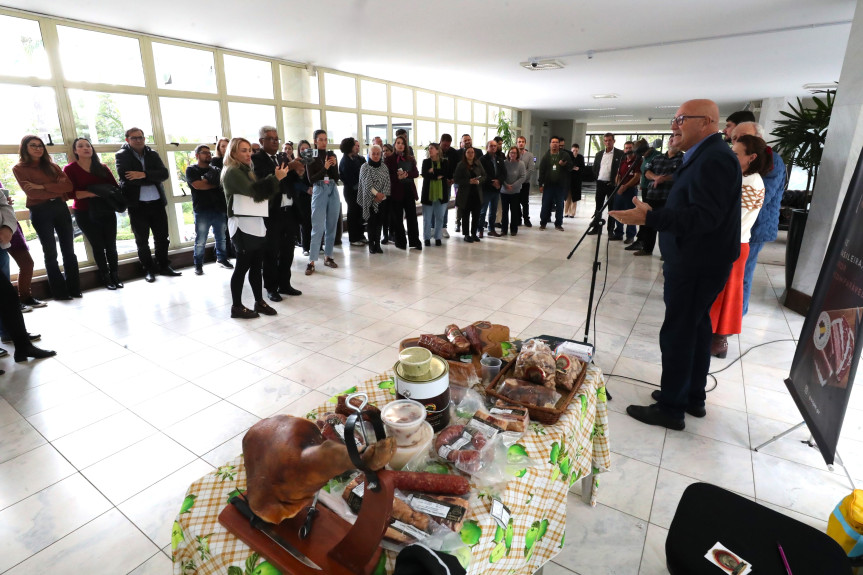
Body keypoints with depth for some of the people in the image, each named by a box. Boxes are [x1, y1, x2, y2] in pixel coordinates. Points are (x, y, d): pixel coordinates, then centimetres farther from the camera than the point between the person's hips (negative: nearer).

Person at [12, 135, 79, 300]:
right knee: (51, 253, 0)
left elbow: (68, 185, -4)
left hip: (60, 208, 3)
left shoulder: (51, 166, 12)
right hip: (40, 212, -3)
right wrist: (57, 189, -7)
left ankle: (74, 288, 11)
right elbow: (31, 193, -10)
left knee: (69, 250, 4)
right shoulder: (19, 168, 3)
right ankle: (59, 291, 6)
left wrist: (42, 186, -13)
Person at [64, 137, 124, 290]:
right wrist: (94, 193, -22)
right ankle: (106, 277, 14)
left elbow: (115, 186, 5)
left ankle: (115, 275, 15)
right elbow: (71, 192, -11)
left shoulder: (102, 167, 9)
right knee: (98, 246, 3)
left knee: (111, 245, 3)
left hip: (107, 211, 2)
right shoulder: (70, 169, -2)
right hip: (85, 214, -2)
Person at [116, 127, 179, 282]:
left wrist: (144, 174, -20)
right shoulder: (122, 155, 0)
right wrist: (152, 179, -12)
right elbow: (126, 177, -16)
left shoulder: (153, 154, 10)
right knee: (142, 240, 6)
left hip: (157, 202, 3)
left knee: (162, 237, 9)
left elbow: (164, 174, -5)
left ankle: (164, 266, 22)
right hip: (137, 204, -3)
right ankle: (148, 269, 17)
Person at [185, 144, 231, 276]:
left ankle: (222, 259, 26)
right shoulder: (191, 170, 3)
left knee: (221, 238, 11)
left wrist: (206, 181, -10)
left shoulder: (217, 170, 15)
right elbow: (197, 185, -12)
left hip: (219, 209, 4)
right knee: (200, 241, 0)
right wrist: (216, 184, -3)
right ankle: (198, 265, 12)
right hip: (202, 211, -3)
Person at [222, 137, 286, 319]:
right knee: (242, 266, -4)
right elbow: (253, 190, -19)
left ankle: (259, 302, 18)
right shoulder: (233, 171, -6)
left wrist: (277, 177, 5)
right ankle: (237, 307, 5)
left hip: (256, 223, 8)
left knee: (256, 265, 10)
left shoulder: (247, 170, 21)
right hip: (242, 225, -8)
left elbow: (262, 191, 16)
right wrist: (275, 178, -19)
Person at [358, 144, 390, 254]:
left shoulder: (384, 167, 10)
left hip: (382, 199, 3)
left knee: (379, 221, 4)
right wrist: (376, 193, -15)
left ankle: (377, 244, 11)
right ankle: (371, 245, 6)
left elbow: (387, 182, 3)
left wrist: (383, 194, -10)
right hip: (370, 199, -3)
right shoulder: (365, 167, 0)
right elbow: (366, 183, -9)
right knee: (371, 222, -2)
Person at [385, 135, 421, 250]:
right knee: (397, 218, 4)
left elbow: (416, 173, 5)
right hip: (396, 191, -2)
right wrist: (397, 177, -19)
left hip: (409, 190, 3)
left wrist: (407, 174, -13)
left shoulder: (410, 159, 12)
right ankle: (400, 242, 12)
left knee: (412, 216, 1)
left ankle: (414, 241, 7)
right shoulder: (389, 159, 2)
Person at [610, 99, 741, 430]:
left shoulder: (713, 158, -18)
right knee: (696, 328, 17)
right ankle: (693, 397, 30)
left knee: (678, 333, -4)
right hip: (698, 262, 11)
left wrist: (649, 218, -34)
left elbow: (704, 216, -27)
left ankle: (671, 408, 8)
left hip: (697, 265, -11)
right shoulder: (707, 155, 16)